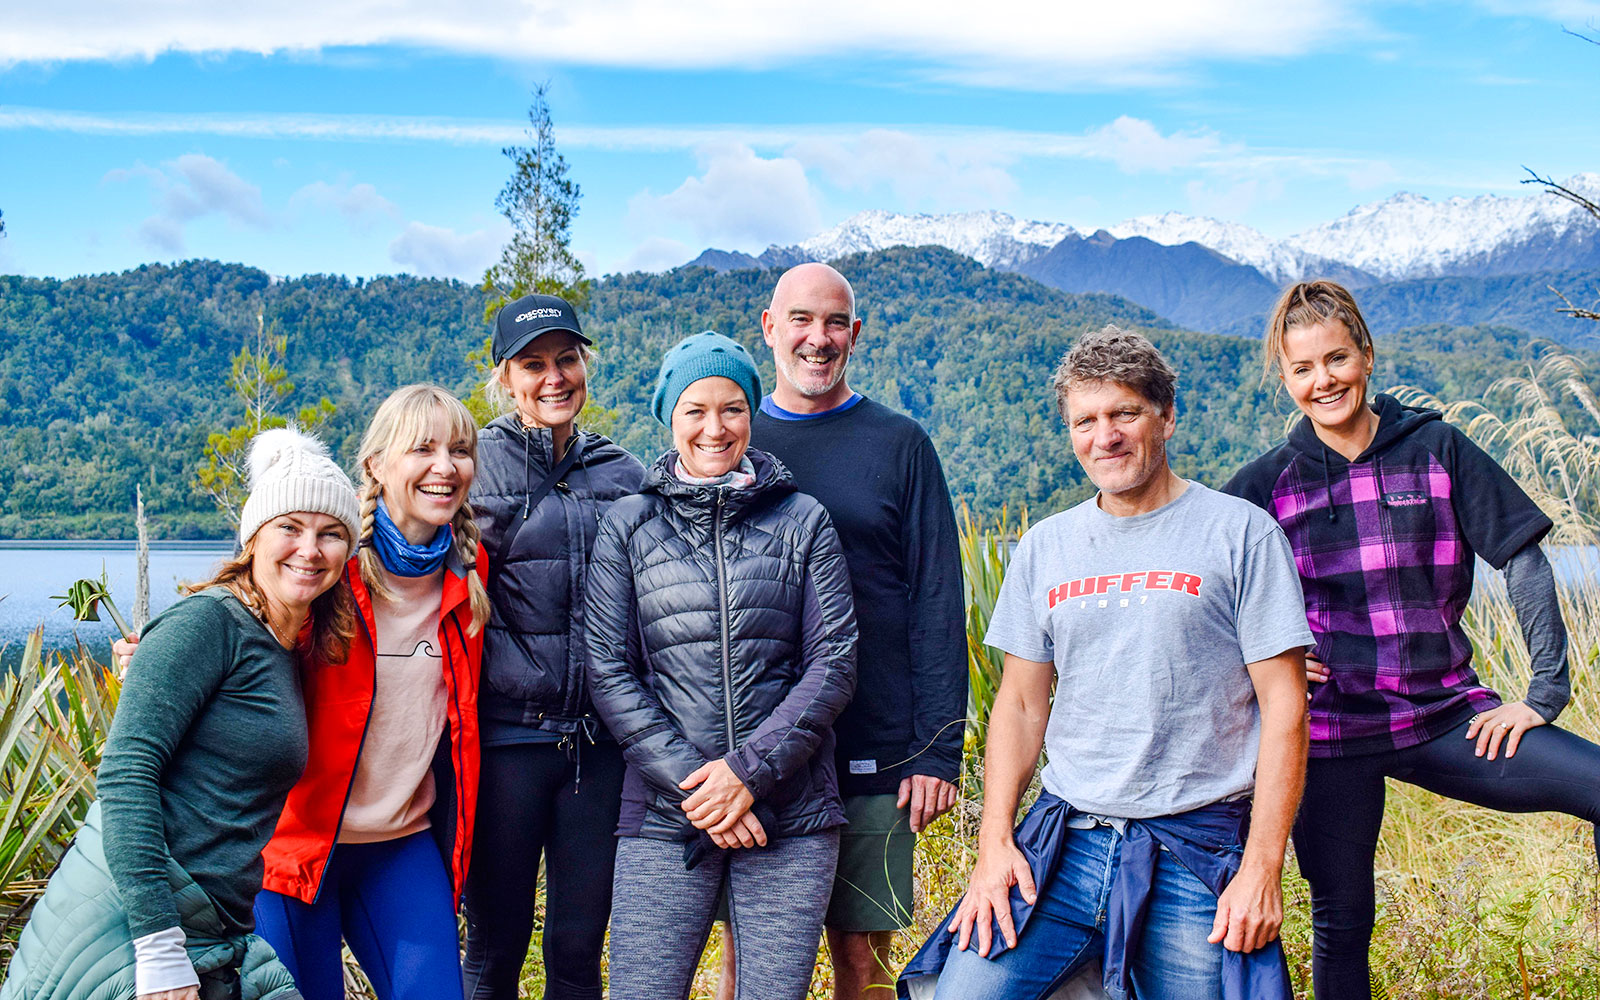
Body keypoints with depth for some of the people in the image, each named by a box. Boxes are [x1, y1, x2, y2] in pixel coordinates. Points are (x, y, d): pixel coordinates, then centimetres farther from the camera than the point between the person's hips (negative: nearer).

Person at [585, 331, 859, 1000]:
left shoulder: (803, 521, 6)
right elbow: (608, 671, 1)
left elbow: (834, 663, 0)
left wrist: (750, 769, -10)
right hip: (664, 813, 0)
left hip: (792, 815, 0)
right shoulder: (628, 524, 7)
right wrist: (688, 781, -10)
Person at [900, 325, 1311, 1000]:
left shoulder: (1240, 533, -1)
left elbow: (1284, 708, -3)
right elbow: (1020, 705, 12)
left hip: (1194, 855, -2)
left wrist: (1263, 868, -9)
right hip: (1060, 845, 3)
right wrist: (994, 839, 1)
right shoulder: (1045, 547, 10)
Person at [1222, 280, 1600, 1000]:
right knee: (1340, 921, 8)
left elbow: (1523, 562, 0)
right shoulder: (1266, 483, 1)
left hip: (1443, 716, 0)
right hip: (1329, 729, 0)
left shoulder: (1436, 449, 1)